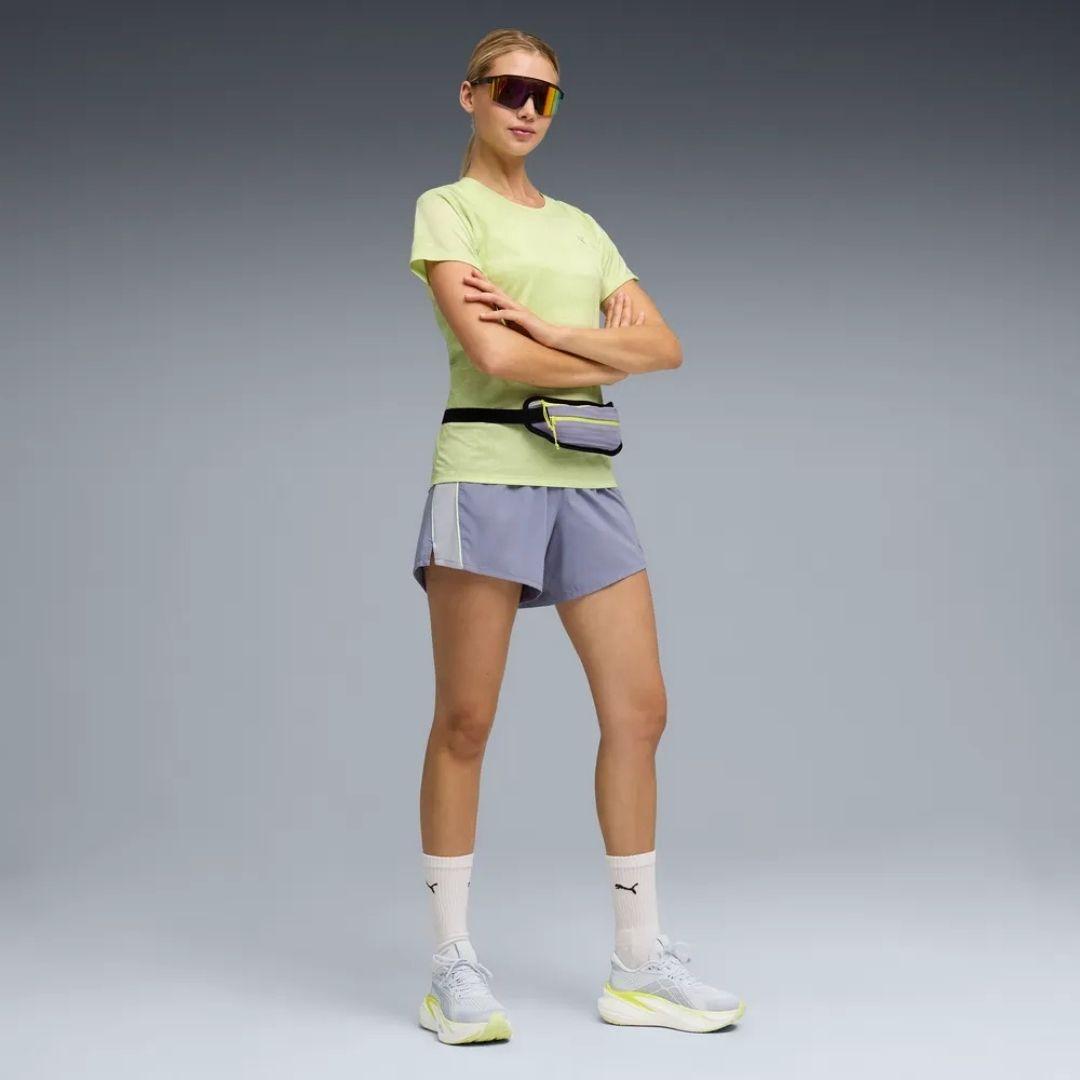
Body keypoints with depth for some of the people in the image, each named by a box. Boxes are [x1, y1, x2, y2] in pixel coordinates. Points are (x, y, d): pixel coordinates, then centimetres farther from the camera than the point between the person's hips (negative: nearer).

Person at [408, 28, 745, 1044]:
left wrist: (550, 328, -8)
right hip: (487, 469, -6)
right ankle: (452, 964, 6)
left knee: (639, 710, 1)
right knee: (464, 722, -2)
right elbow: (491, 355, -13)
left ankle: (639, 960, 10)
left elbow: (665, 347, 6)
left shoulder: (581, 226, 19)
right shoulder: (446, 209, 3)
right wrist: (607, 356, 1)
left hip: (587, 476, 6)